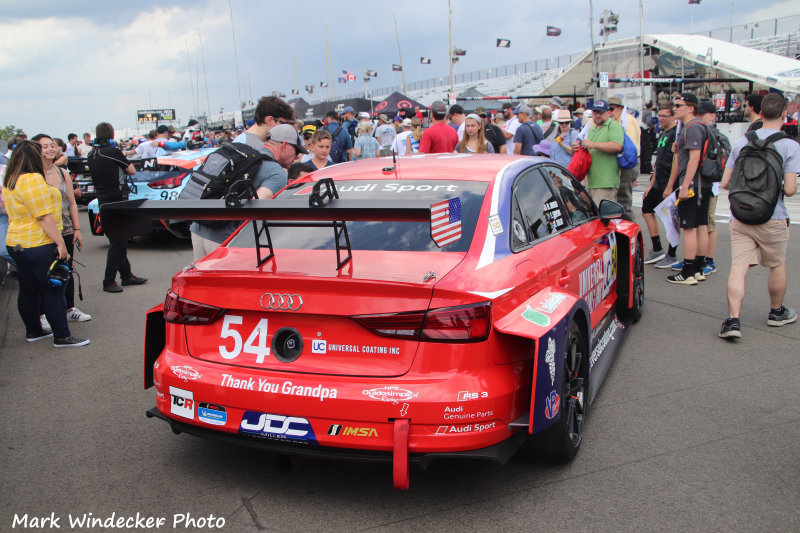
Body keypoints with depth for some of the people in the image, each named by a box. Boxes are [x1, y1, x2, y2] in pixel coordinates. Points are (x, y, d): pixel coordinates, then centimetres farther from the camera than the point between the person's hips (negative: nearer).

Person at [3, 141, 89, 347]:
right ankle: (62, 336, 3)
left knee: (28, 291, 16)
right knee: (53, 291, -2)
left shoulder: (10, 182, 12)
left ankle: (33, 331, 28)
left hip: (16, 244, 9)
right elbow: (44, 217, -21)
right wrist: (60, 243, -19)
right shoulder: (33, 179, -18)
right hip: (39, 245, -9)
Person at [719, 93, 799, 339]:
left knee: (738, 267, 0)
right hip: (772, 217, -2)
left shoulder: (741, 142, 3)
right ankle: (776, 312, 35)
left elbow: (725, 183, 4)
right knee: (777, 266, 17)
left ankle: (733, 320, -11)